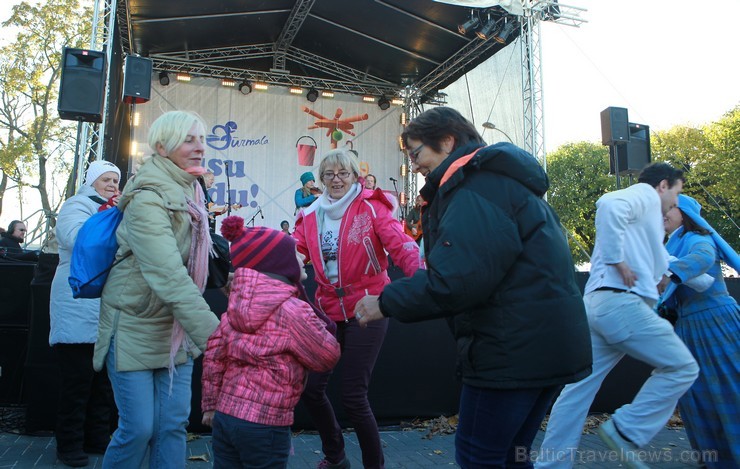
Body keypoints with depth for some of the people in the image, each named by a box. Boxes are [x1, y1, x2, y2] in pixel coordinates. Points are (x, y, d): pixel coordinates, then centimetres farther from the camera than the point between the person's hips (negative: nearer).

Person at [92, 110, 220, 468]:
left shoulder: (189, 193, 6)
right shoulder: (148, 198, -20)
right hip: (135, 328, -7)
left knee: (173, 425, 7)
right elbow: (169, 276, -31)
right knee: (138, 428, -1)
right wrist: (212, 334, -35)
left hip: (175, 328, 7)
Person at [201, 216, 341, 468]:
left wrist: (210, 405, 18)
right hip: (265, 426, -6)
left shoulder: (238, 303, 2)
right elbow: (327, 357, -6)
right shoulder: (292, 309, -17)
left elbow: (213, 354, 8)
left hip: (224, 416, 7)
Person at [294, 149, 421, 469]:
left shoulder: (371, 207, -6)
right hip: (327, 310, 5)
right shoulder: (311, 217, 8)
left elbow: (400, 244, -19)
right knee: (311, 388, 6)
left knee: (353, 397, -4)